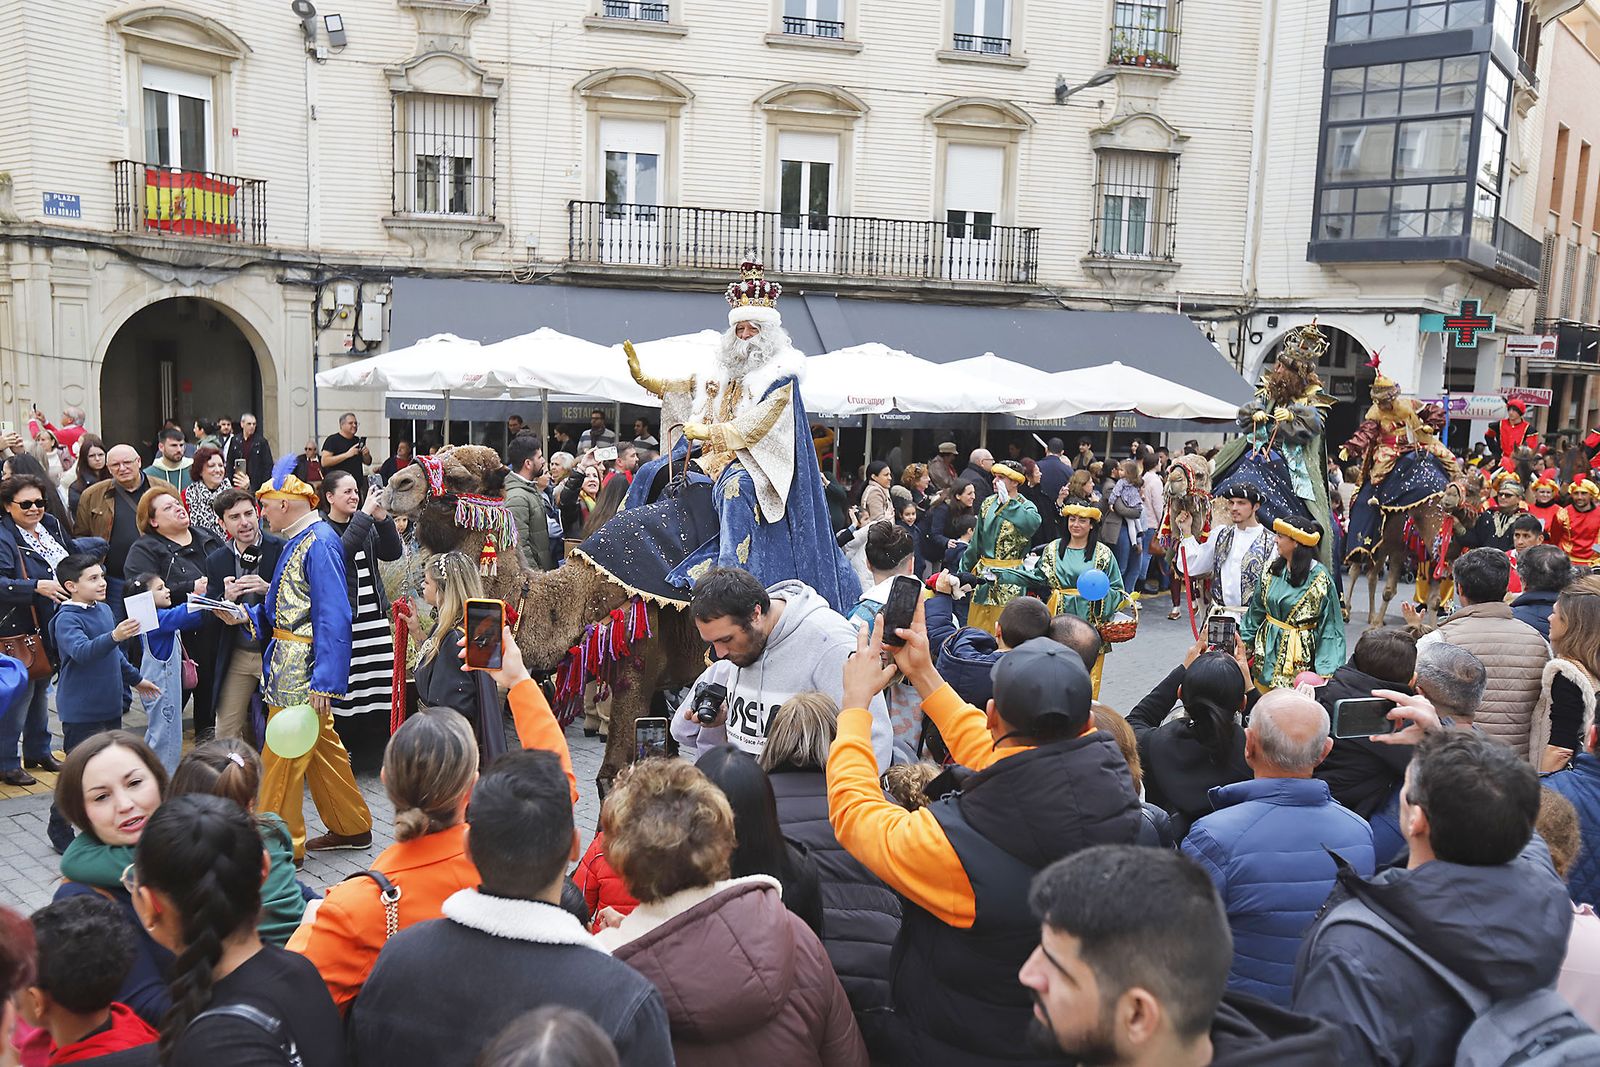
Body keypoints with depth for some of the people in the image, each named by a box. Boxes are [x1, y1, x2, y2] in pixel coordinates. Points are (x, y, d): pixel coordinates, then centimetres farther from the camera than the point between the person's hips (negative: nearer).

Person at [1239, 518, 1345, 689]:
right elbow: (1256, 610, 12)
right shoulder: (1272, 569, 3)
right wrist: (1243, 641, 9)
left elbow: (1330, 624, -11)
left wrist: (1325, 669, -16)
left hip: (1298, 657, -5)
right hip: (1268, 649, 5)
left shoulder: (1319, 578, -12)